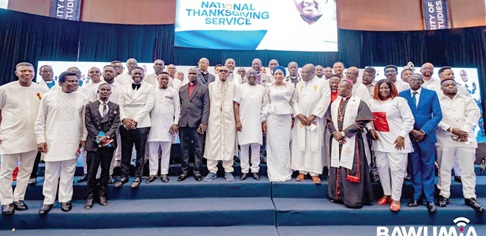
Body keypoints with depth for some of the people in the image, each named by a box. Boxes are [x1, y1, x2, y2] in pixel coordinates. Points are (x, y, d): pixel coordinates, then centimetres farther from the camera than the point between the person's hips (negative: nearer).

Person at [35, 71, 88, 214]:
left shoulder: (82, 99, 2)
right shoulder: (48, 97, 0)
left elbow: (85, 121, 6)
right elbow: (40, 120, 3)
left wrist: (84, 138, 2)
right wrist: (41, 139, -1)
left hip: (72, 142, 1)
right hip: (52, 141, 0)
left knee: (68, 172, 8)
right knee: (51, 172, 7)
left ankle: (65, 199, 19)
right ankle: (48, 201, 20)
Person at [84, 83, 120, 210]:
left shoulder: (115, 107, 9)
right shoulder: (90, 106, 8)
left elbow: (115, 124, 0)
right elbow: (88, 123, 0)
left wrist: (107, 136, -14)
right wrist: (98, 136, -11)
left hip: (109, 142, 1)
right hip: (94, 142, -1)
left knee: (105, 170, 7)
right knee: (92, 171, 2)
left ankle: (102, 195, 18)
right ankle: (90, 196, 13)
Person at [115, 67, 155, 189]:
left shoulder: (149, 87, 3)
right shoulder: (124, 88, 15)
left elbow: (149, 105, -6)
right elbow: (120, 104, 8)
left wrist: (135, 120, -12)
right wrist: (124, 119, -10)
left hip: (141, 124, -3)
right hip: (125, 124, 3)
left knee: (140, 152, 4)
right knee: (125, 152, 9)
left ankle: (138, 177, 15)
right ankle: (123, 176, 20)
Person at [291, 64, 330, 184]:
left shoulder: (323, 83, 3)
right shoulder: (299, 85, 15)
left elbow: (325, 99, -8)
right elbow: (294, 100, 9)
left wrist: (313, 115, -13)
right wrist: (298, 114, -8)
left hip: (315, 120, -3)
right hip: (300, 119, 4)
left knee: (315, 146, -3)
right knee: (300, 145, 3)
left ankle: (315, 173, 5)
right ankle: (302, 171, 12)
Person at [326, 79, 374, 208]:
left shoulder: (359, 103, -4)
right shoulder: (334, 103, 13)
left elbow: (361, 122, -11)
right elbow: (329, 120, 11)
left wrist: (343, 133, -13)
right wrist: (335, 133, -7)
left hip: (351, 141, -5)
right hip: (337, 141, 5)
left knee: (351, 168, -5)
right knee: (337, 168, 8)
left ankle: (354, 198, 6)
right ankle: (337, 195, 20)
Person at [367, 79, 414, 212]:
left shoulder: (399, 100, -3)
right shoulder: (372, 103, 11)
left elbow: (409, 119, -5)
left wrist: (402, 136, -11)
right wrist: (371, 129, -2)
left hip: (396, 141, -5)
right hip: (379, 140, 5)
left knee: (396, 169, -2)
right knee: (382, 167, 10)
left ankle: (396, 198, 10)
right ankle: (386, 194, 25)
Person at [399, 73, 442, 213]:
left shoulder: (431, 94, 3)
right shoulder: (402, 95, 4)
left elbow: (438, 115, -3)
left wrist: (424, 131, -13)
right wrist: (412, 131, -11)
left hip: (426, 135, 0)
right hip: (409, 136, 1)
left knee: (428, 168, 5)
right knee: (415, 168, 8)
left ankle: (429, 199, 14)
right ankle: (417, 197, 18)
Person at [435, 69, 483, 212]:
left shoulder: (468, 100, 16)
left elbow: (474, 114, 1)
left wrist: (464, 131, -13)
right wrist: (451, 129, -17)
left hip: (466, 138, 2)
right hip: (445, 139, -2)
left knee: (468, 169, 4)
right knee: (444, 168, 2)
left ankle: (470, 197, 14)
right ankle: (444, 195, 10)